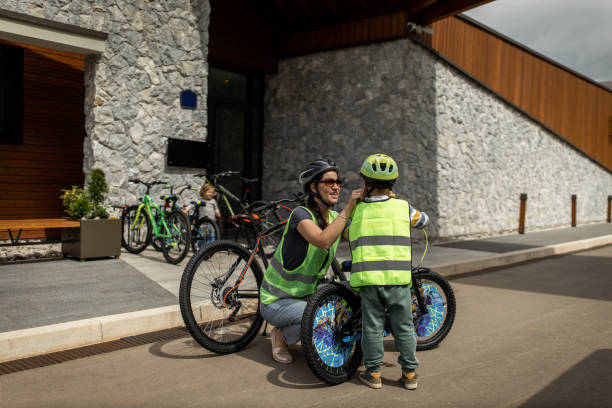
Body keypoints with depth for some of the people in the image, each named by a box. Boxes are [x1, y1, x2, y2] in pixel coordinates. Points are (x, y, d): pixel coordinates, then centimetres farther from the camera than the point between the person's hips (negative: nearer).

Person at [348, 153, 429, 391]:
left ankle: (373, 372, 19)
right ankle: (409, 373, 22)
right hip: (398, 277, 0)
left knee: (372, 327, 11)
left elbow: (348, 236, 18)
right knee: (403, 327, 13)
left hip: (368, 277, 0)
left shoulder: (356, 211, 4)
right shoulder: (402, 207, 4)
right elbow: (423, 220, 24)